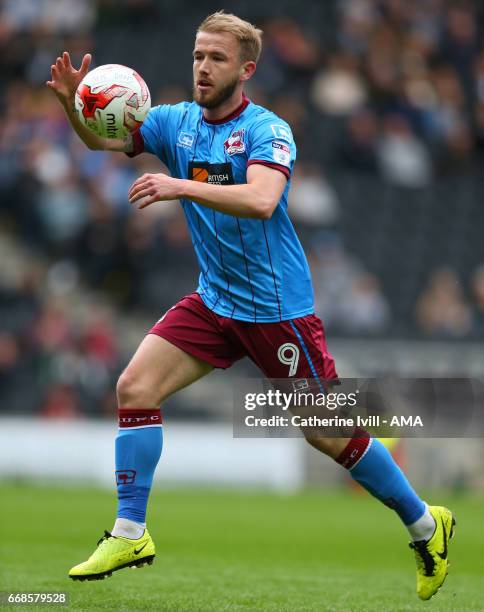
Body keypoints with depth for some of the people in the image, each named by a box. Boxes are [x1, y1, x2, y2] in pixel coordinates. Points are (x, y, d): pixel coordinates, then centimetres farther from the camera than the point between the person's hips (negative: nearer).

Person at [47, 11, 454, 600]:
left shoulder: (268, 130, -16)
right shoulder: (176, 121, 2)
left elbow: (261, 200, -33)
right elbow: (102, 138, -4)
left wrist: (182, 187, -43)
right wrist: (74, 103, -25)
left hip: (276, 305, -6)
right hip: (213, 302, 6)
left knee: (328, 433, -1)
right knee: (135, 387, -9)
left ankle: (424, 525, 17)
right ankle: (130, 534, -1)